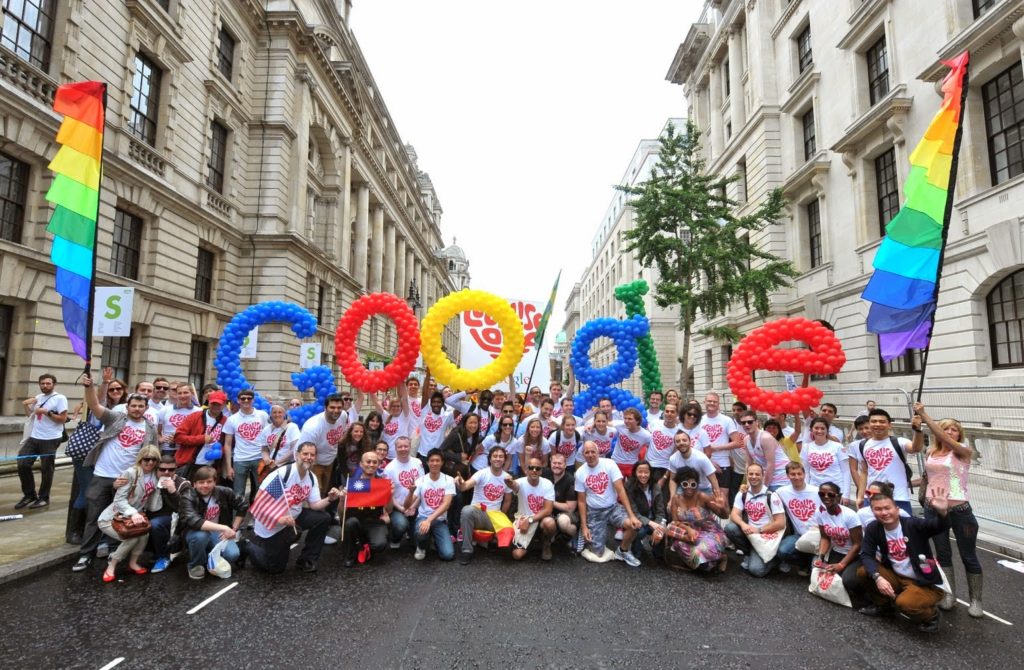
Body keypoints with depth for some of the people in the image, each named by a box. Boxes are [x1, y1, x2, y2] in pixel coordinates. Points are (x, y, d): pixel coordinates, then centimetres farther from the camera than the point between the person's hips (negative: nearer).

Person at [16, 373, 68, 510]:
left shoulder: (60, 398, -9)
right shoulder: (38, 397, 14)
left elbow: (63, 418, -15)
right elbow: (32, 416, 22)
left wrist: (47, 412, -20)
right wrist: (27, 406, 7)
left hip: (50, 440, -7)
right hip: (34, 437, 7)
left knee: (46, 469, 3)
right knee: (22, 464, 6)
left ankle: (43, 498, 16)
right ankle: (29, 494, 22)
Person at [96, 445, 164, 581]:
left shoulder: (155, 477, -1)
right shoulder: (130, 473, -17)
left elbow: (153, 507, -5)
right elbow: (119, 499, -22)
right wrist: (133, 513, -37)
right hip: (110, 518, -5)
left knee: (144, 533, -23)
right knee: (132, 537, -27)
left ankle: (133, 563, 2)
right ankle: (111, 566, -3)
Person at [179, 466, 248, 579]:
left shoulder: (222, 492, -11)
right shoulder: (188, 497, -21)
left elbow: (243, 505, 3)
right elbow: (193, 521, -38)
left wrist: (233, 529, -3)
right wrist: (224, 528, -44)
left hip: (217, 533, 2)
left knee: (232, 555, -24)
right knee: (200, 535, -38)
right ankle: (195, 565, -6)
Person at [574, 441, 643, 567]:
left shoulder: (609, 464, -12)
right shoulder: (580, 472, -6)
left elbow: (620, 490, -14)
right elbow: (581, 501, 1)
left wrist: (632, 515, -22)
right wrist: (584, 526, -5)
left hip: (613, 508, 0)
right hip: (594, 512, 0)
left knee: (632, 524, -30)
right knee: (597, 553, -7)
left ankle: (623, 551, 0)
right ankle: (589, 538, 29)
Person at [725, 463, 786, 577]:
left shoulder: (771, 496, -10)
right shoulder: (742, 494, 2)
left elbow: (781, 523, -13)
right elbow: (734, 515, -8)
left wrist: (759, 530, -19)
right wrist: (743, 524, -30)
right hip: (750, 533, 5)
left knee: (756, 570, -23)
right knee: (730, 527, -26)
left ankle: (772, 557, 12)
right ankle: (748, 554, 1)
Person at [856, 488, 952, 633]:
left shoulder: (913, 524, -18)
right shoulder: (873, 528, -6)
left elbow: (940, 527, -35)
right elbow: (866, 555, -10)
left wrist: (942, 512, -58)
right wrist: (878, 577, -27)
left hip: (925, 583, -5)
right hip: (897, 578, 5)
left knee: (904, 603, -32)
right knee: (862, 573, -14)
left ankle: (932, 615, 4)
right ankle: (883, 604, 16)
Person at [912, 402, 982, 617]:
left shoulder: (963, 451, -10)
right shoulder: (931, 452, 4)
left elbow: (943, 437, -27)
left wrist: (924, 415, -29)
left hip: (960, 510, -4)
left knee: (968, 556, 8)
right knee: (942, 553, 11)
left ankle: (976, 600, 21)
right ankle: (949, 595, 22)